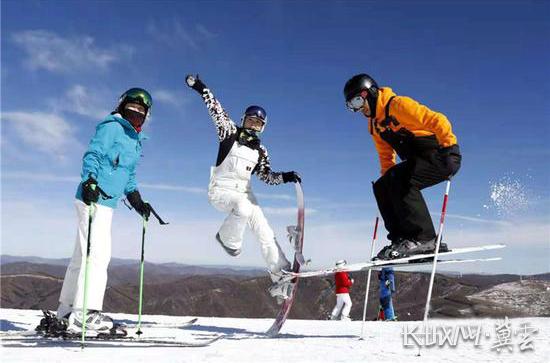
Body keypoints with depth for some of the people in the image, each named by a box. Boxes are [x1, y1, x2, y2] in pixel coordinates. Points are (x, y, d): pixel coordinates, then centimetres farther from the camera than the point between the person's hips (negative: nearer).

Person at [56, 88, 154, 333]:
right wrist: (90, 181, -28)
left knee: (82, 256, 13)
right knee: (98, 253, -16)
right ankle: (84, 314, -17)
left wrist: (137, 202, 20)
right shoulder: (112, 127, -3)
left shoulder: (135, 140, 22)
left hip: (107, 203, 9)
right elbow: (92, 155, -13)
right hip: (93, 197, -9)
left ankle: (67, 311, 22)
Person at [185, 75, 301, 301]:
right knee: (243, 208, -37)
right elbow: (216, 110, -8)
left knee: (265, 233, -6)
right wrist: (201, 89, -14)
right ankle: (227, 238, -8)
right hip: (221, 190, -5)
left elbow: (267, 176, 10)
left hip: (243, 193, 5)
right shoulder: (230, 134, 0)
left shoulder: (260, 151, 11)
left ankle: (280, 279, -4)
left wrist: (285, 177, -8)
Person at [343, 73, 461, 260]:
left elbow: (437, 120, -25)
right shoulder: (374, 124, 12)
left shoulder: (398, 105, -17)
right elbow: (386, 157, 19)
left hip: (443, 155, -9)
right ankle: (401, 239, -6)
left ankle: (423, 239, -26)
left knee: (401, 180, -30)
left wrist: (448, 147, -32)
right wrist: (386, 177, 9)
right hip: (419, 160, 9)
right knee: (381, 187, -2)